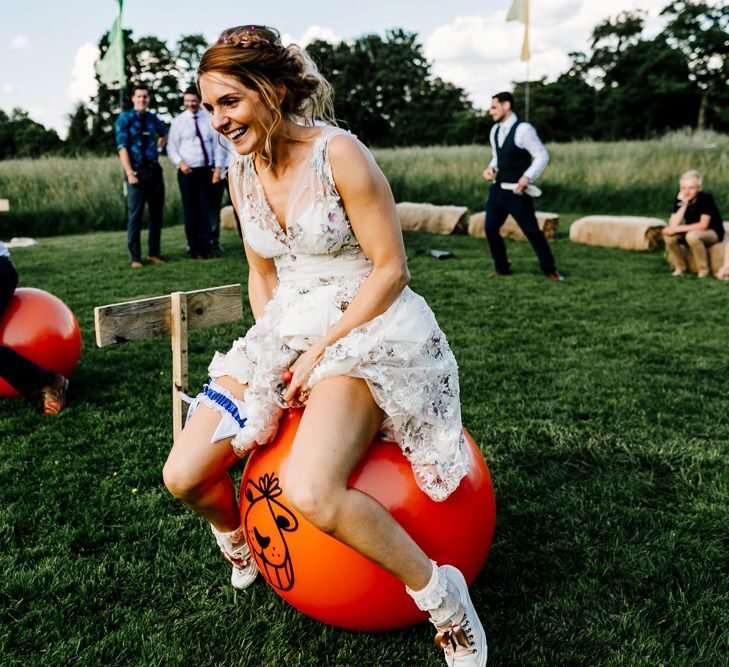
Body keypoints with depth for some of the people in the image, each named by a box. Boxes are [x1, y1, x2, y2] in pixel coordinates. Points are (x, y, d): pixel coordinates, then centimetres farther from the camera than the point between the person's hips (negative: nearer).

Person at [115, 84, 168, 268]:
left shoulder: (153, 118, 9)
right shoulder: (125, 119, -4)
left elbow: (164, 134, 32)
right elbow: (122, 147, -10)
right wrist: (130, 173, -17)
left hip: (155, 170, 5)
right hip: (137, 172, -5)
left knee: (157, 213, 8)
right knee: (135, 215, -3)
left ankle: (154, 253, 19)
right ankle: (135, 258, 2)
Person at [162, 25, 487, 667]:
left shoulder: (339, 154, -15)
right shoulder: (242, 171, 6)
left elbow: (391, 270, -14)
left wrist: (322, 350, -16)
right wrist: (278, 349, 0)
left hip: (368, 328, -6)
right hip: (285, 329, 7)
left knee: (310, 492, -30)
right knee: (183, 476, -3)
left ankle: (439, 591, -6)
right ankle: (236, 538, 33)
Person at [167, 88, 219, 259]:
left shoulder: (209, 118, 6)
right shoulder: (178, 121, 1)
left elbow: (216, 142, 7)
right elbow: (171, 148, 1)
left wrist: (217, 167, -1)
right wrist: (180, 162, -17)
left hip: (207, 170, 1)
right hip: (187, 172, -1)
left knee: (205, 210, 4)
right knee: (190, 211, 2)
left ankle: (205, 248, 11)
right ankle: (194, 249, 10)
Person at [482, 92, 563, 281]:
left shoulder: (523, 129, -14)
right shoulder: (495, 130, 8)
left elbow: (542, 156, -14)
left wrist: (528, 177, -26)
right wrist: (490, 168, 0)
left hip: (516, 191, -7)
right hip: (497, 189, 7)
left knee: (532, 230, -2)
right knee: (491, 229, 5)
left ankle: (549, 269, 13)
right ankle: (501, 267, 22)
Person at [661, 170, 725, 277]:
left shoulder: (706, 198, -21)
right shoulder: (679, 199, -9)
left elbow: (703, 225, -26)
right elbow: (673, 225, -20)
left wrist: (678, 229, -27)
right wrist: (684, 203, -27)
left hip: (712, 232, -5)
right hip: (692, 232, 5)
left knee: (692, 236, -37)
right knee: (668, 234, -21)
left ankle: (703, 270, -16)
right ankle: (680, 267, -2)